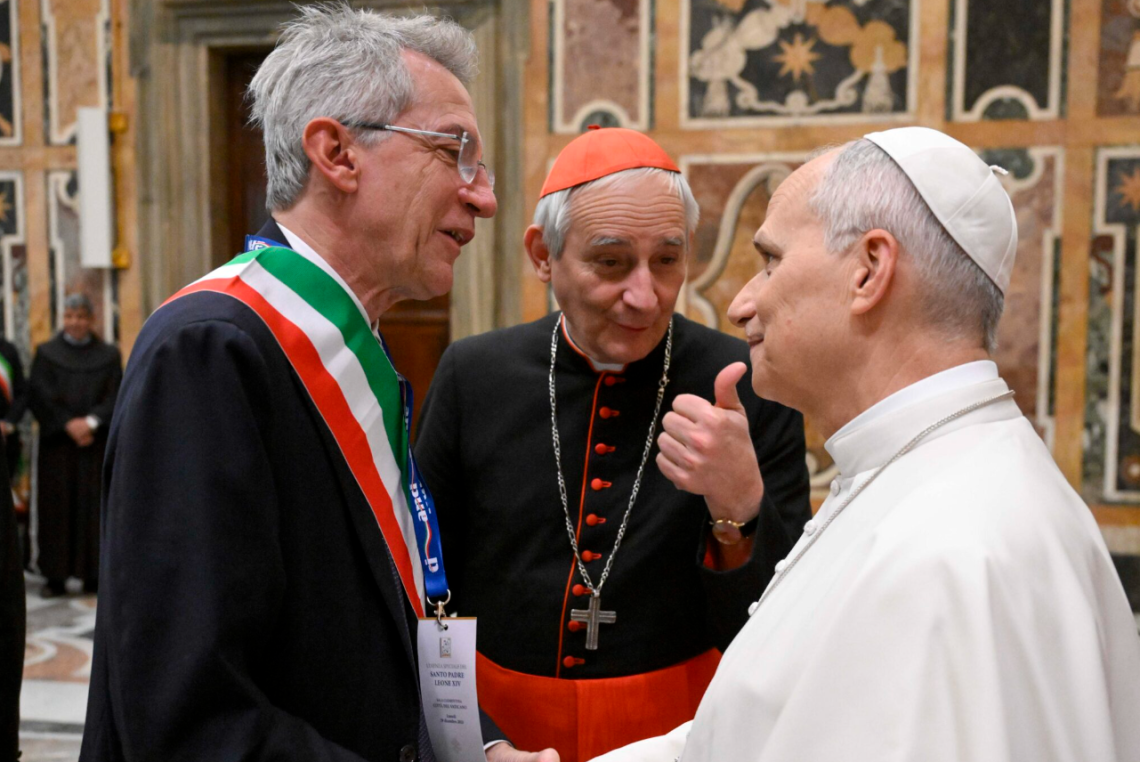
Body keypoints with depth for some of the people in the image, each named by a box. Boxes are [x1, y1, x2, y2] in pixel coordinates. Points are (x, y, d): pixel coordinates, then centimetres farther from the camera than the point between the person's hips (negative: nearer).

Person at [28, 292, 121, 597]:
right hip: (57, 444, 0)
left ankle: (93, 573, 5)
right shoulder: (46, 353, 7)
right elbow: (39, 396, -3)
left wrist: (91, 421, -14)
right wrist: (69, 424, -13)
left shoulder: (108, 355, 8)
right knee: (57, 507, 0)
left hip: (97, 444, 0)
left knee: (94, 506, 0)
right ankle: (55, 575, 5)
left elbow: (116, 398, 1)